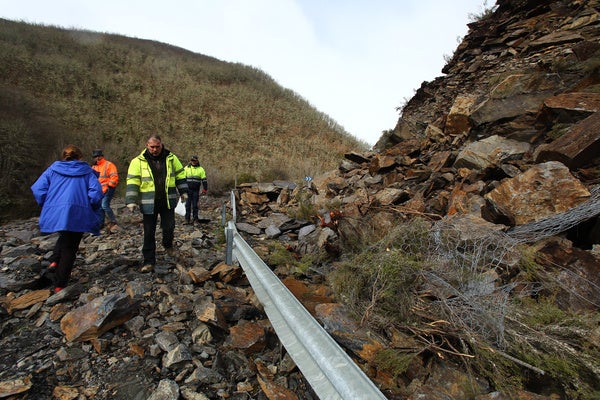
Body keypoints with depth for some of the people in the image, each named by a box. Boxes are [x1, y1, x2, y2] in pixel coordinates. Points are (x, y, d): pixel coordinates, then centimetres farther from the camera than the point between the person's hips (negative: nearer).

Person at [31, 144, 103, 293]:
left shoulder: (53, 169, 12)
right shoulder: (87, 171, 7)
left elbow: (38, 189, 2)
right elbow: (96, 192, -7)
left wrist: (47, 206, 16)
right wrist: (91, 210, 8)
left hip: (54, 213, 3)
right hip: (77, 214, -2)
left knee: (64, 237, 31)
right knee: (70, 248, 9)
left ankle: (54, 262, 9)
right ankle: (60, 284, 11)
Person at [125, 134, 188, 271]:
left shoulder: (171, 158, 2)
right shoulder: (138, 161, -4)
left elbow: (180, 175, 10)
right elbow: (132, 182, -5)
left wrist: (183, 192, 8)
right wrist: (131, 201, -10)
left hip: (167, 201, 1)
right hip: (149, 203, -1)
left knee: (169, 227, 5)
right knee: (149, 233, 5)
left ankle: (168, 245, 38)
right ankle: (149, 261, 17)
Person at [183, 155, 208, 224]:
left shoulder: (201, 169, 5)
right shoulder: (186, 168, 6)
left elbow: (204, 180, 6)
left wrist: (204, 189, 1)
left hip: (196, 190, -1)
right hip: (188, 189, 1)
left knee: (195, 204, 4)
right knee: (188, 204, 3)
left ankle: (195, 218, 13)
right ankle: (187, 219, 9)